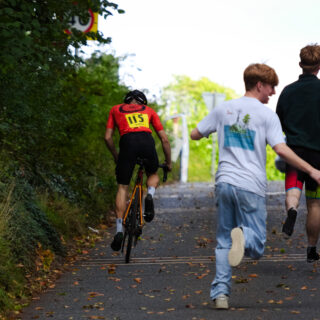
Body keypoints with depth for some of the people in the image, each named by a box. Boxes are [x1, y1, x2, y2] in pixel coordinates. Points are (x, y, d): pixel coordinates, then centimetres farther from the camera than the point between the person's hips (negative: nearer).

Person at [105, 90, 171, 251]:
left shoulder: (115, 109, 30)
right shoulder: (149, 110, 30)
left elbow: (107, 137, 22)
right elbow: (164, 138, 26)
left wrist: (116, 156, 36)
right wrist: (168, 162, 35)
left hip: (127, 141, -1)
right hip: (147, 140, 1)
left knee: (122, 188, 10)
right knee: (153, 174, 30)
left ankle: (119, 230, -1)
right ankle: (149, 195, -4)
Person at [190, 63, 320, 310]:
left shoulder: (224, 109, 10)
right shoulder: (267, 115, -3)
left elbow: (195, 135, 17)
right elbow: (281, 150, -14)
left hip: (224, 182, 4)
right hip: (252, 187, -4)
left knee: (224, 242, 13)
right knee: (256, 247, 3)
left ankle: (221, 292, -3)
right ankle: (243, 236, -32)